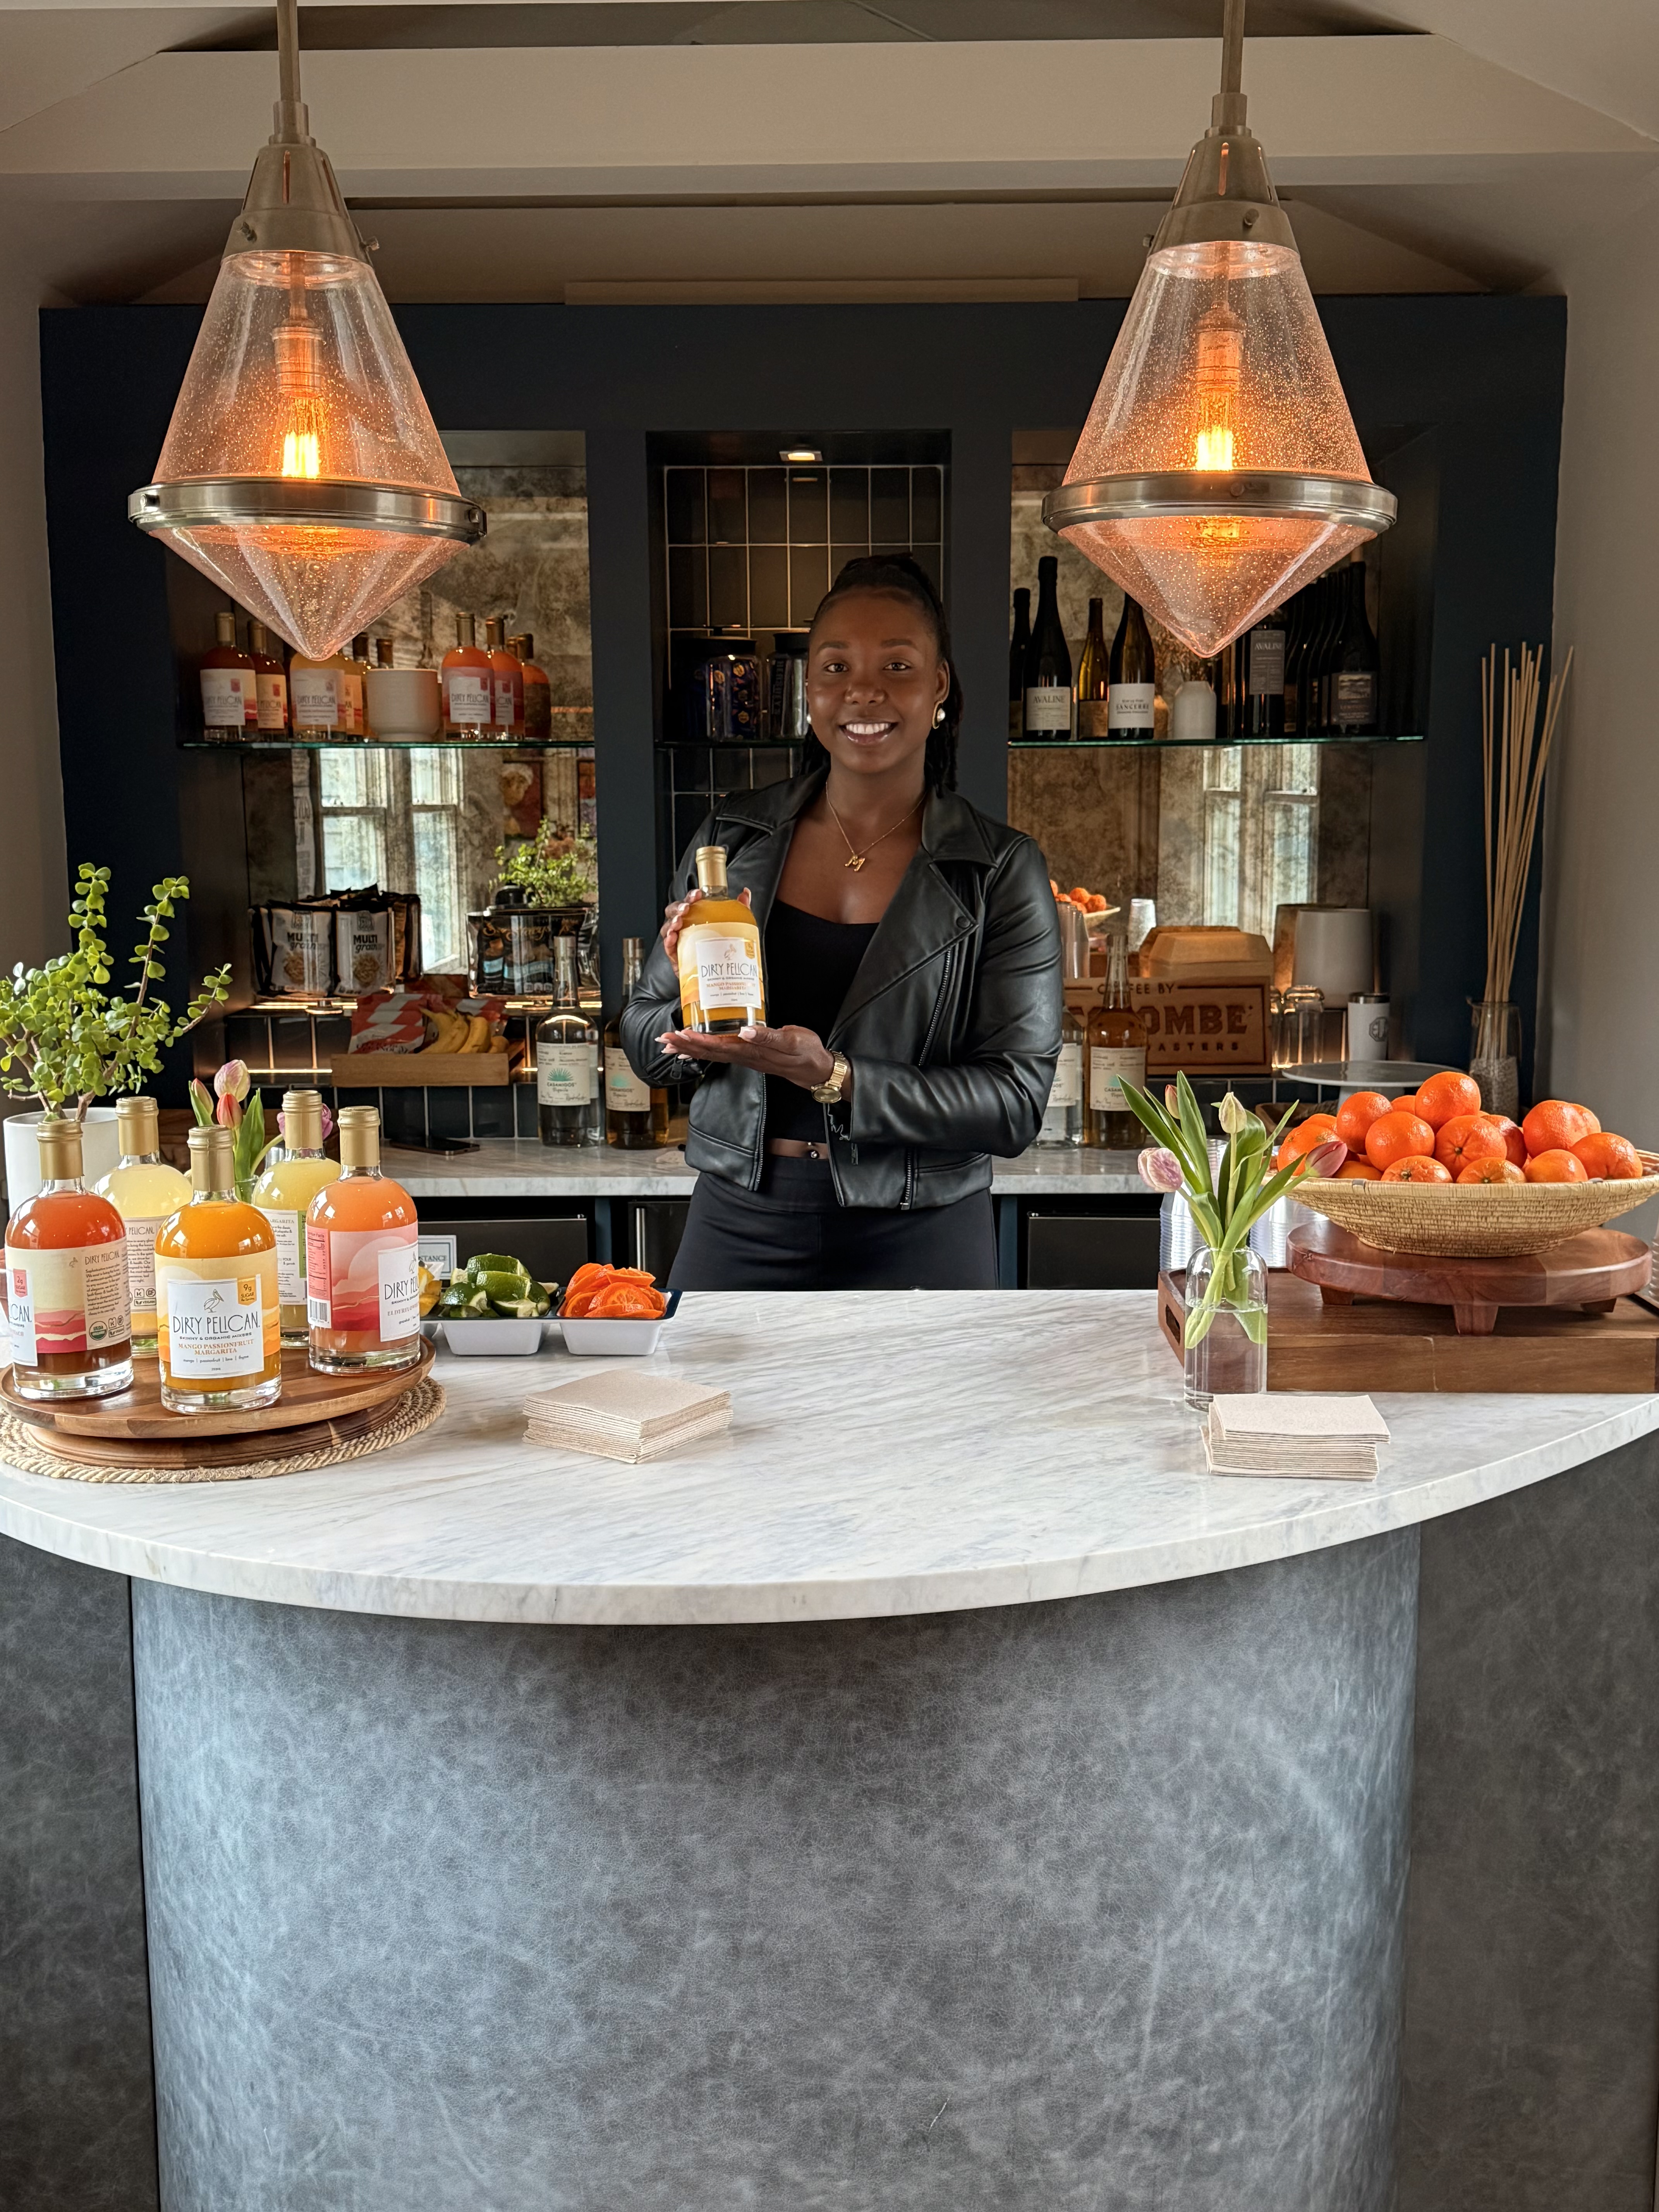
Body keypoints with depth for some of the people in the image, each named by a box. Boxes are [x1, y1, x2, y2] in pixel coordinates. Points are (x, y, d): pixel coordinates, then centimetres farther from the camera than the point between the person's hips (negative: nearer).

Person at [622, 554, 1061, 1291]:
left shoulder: (1002, 871, -6)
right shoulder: (733, 835, 2)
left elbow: (1017, 1102, -11)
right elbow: (644, 1045, 8)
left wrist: (833, 1078, -22)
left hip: (917, 1247, -2)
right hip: (738, 1230, 2)